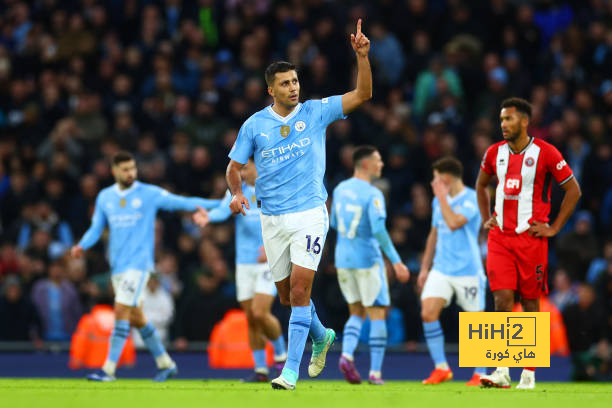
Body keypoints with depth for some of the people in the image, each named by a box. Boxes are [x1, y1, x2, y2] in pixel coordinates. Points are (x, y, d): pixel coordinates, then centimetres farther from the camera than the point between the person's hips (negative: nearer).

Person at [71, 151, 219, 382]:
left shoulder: (149, 194, -2)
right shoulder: (105, 197, 10)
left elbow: (181, 202, -3)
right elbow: (96, 229, 13)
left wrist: (219, 204, -16)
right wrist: (82, 246, -6)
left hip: (138, 264, -5)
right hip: (117, 266, 5)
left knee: (121, 312, -15)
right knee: (135, 318, 10)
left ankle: (109, 369, -15)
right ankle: (165, 364, 24)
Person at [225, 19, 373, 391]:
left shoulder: (315, 112, 0)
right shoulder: (255, 124, 3)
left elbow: (363, 95, -4)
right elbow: (234, 166, 10)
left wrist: (362, 55, -17)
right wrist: (237, 192, -11)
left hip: (309, 214, -3)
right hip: (272, 218, 3)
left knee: (299, 288, -15)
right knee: (287, 294, 11)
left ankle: (291, 371, -14)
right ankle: (321, 336, 41)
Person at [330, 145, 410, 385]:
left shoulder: (340, 190, 6)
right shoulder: (372, 195, -15)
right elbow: (379, 230, -23)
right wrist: (396, 261, -22)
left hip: (343, 258, 6)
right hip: (367, 259, -6)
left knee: (356, 313, 16)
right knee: (377, 314, 3)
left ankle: (346, 355, -8)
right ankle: (375, 372, -1)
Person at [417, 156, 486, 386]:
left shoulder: (472, 199, -10)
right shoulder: (438, 201, 12)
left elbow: (454, 223, -25)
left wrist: (442, 197, -14)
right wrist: (425, 267, 19)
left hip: (468, 271, -6)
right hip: (441, 270, 6)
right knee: (428, 313, -11)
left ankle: (480, 374, 13)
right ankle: (441, 368, -3)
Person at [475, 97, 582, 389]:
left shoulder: (545, 152, -6)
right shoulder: (495, 152, 8)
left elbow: (573, 190, -1)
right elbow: (481, 185, 26)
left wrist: (554, 228, -5)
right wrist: (486, 218, 14)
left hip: (531, 237, -3)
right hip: (500, 238, 3)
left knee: (530, 303, 3)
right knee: (502, 300, -8)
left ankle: (529, 372, 12)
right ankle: (502, 372, -10)